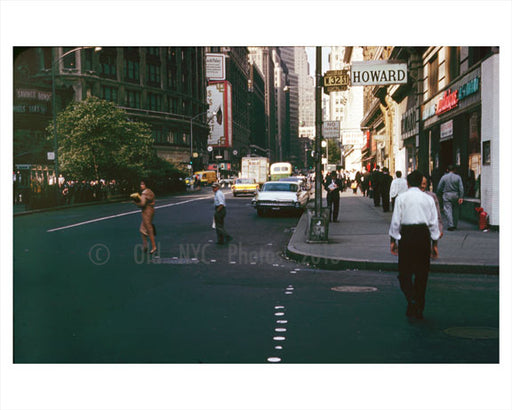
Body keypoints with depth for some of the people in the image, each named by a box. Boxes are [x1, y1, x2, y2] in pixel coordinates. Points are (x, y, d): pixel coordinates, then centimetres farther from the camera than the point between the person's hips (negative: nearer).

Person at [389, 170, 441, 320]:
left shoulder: (401, 198, 0)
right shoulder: (428, 199, 6)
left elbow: (395, 221, -3)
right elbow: (434, 223, 6)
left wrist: (393, 240, 7)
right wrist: (435, 244, 13)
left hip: (407, 234, -2)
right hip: (424, 234, 2)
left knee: (404, 272, 4)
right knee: (422, 273, 10)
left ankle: (411, 300, -19)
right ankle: (419, 309, 15)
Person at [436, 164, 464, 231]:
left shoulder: (444, 177, -1)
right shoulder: (458, 177, 1)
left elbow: (439, 187, 2)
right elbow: (461, 188, -5)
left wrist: (439, 195, 16)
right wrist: (461, 197, -5)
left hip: (447, 195, -2)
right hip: (455, 195, 2)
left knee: (448, 210, -4)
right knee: (456, 210, 13)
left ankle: (451, 225, -14)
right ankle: (455, 225, 19)